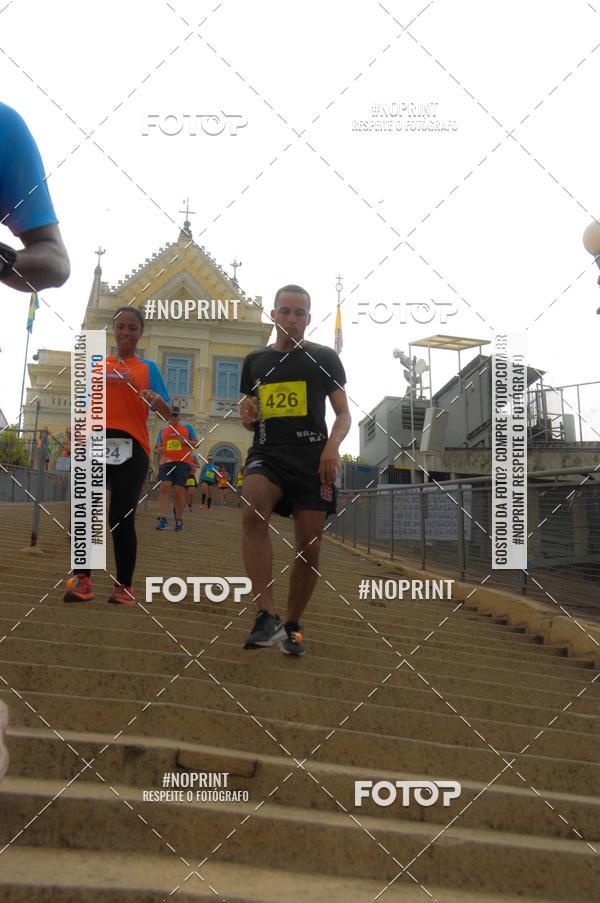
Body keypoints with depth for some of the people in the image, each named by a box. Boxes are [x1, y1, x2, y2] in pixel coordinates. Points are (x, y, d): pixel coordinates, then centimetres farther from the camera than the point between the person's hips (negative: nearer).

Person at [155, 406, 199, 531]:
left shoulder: (187, 427, 8)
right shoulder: (163, 430, 17)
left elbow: (196, 444, 7)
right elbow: (159, 447, 24)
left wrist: (185, 441, -10)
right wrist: (160, 450, 0)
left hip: (183, 462, -2)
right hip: (167, 462, 2)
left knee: (179, 491, -4)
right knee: (164, 487, -16)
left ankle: (179, 520, 10)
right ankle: (163, 519, -21)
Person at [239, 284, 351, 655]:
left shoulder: (324, 357, 8)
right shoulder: (255, 361, 15)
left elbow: (344, 413, 7)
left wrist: (333, 445, -13)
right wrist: (247, 416, -1)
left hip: (312, 457, 0)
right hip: (267, 454, 1)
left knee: (309, 547, 0)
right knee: (253, 512, -31)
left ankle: (293, 626, 21)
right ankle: (267, 617, -33)